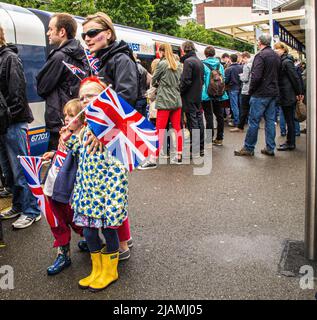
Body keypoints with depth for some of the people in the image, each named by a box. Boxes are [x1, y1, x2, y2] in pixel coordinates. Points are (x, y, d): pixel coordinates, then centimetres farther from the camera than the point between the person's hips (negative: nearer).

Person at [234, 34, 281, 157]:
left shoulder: (260, 55, -12)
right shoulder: (277, 56, 13)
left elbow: (256, 76, -20)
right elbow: (279, 74, 16)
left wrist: (251, 91, -9)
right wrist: (274, 88, 18)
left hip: (261, 94, -8)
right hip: (274, 93, 8)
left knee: (254, 121, -2)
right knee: (270, 120, 10)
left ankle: (248, 148, 4)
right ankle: (270, 148, 14)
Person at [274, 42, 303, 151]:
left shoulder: (287, 62, -15)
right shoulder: (281, 61, 12)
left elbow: (295, 78, -16)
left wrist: (299, 93, -12)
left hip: (288, 96, -9)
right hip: (285, 95, 9)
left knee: (289, 120, -2)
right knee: (289, 119, 14)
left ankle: (291, 144, 5)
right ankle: (290, 141, 24)